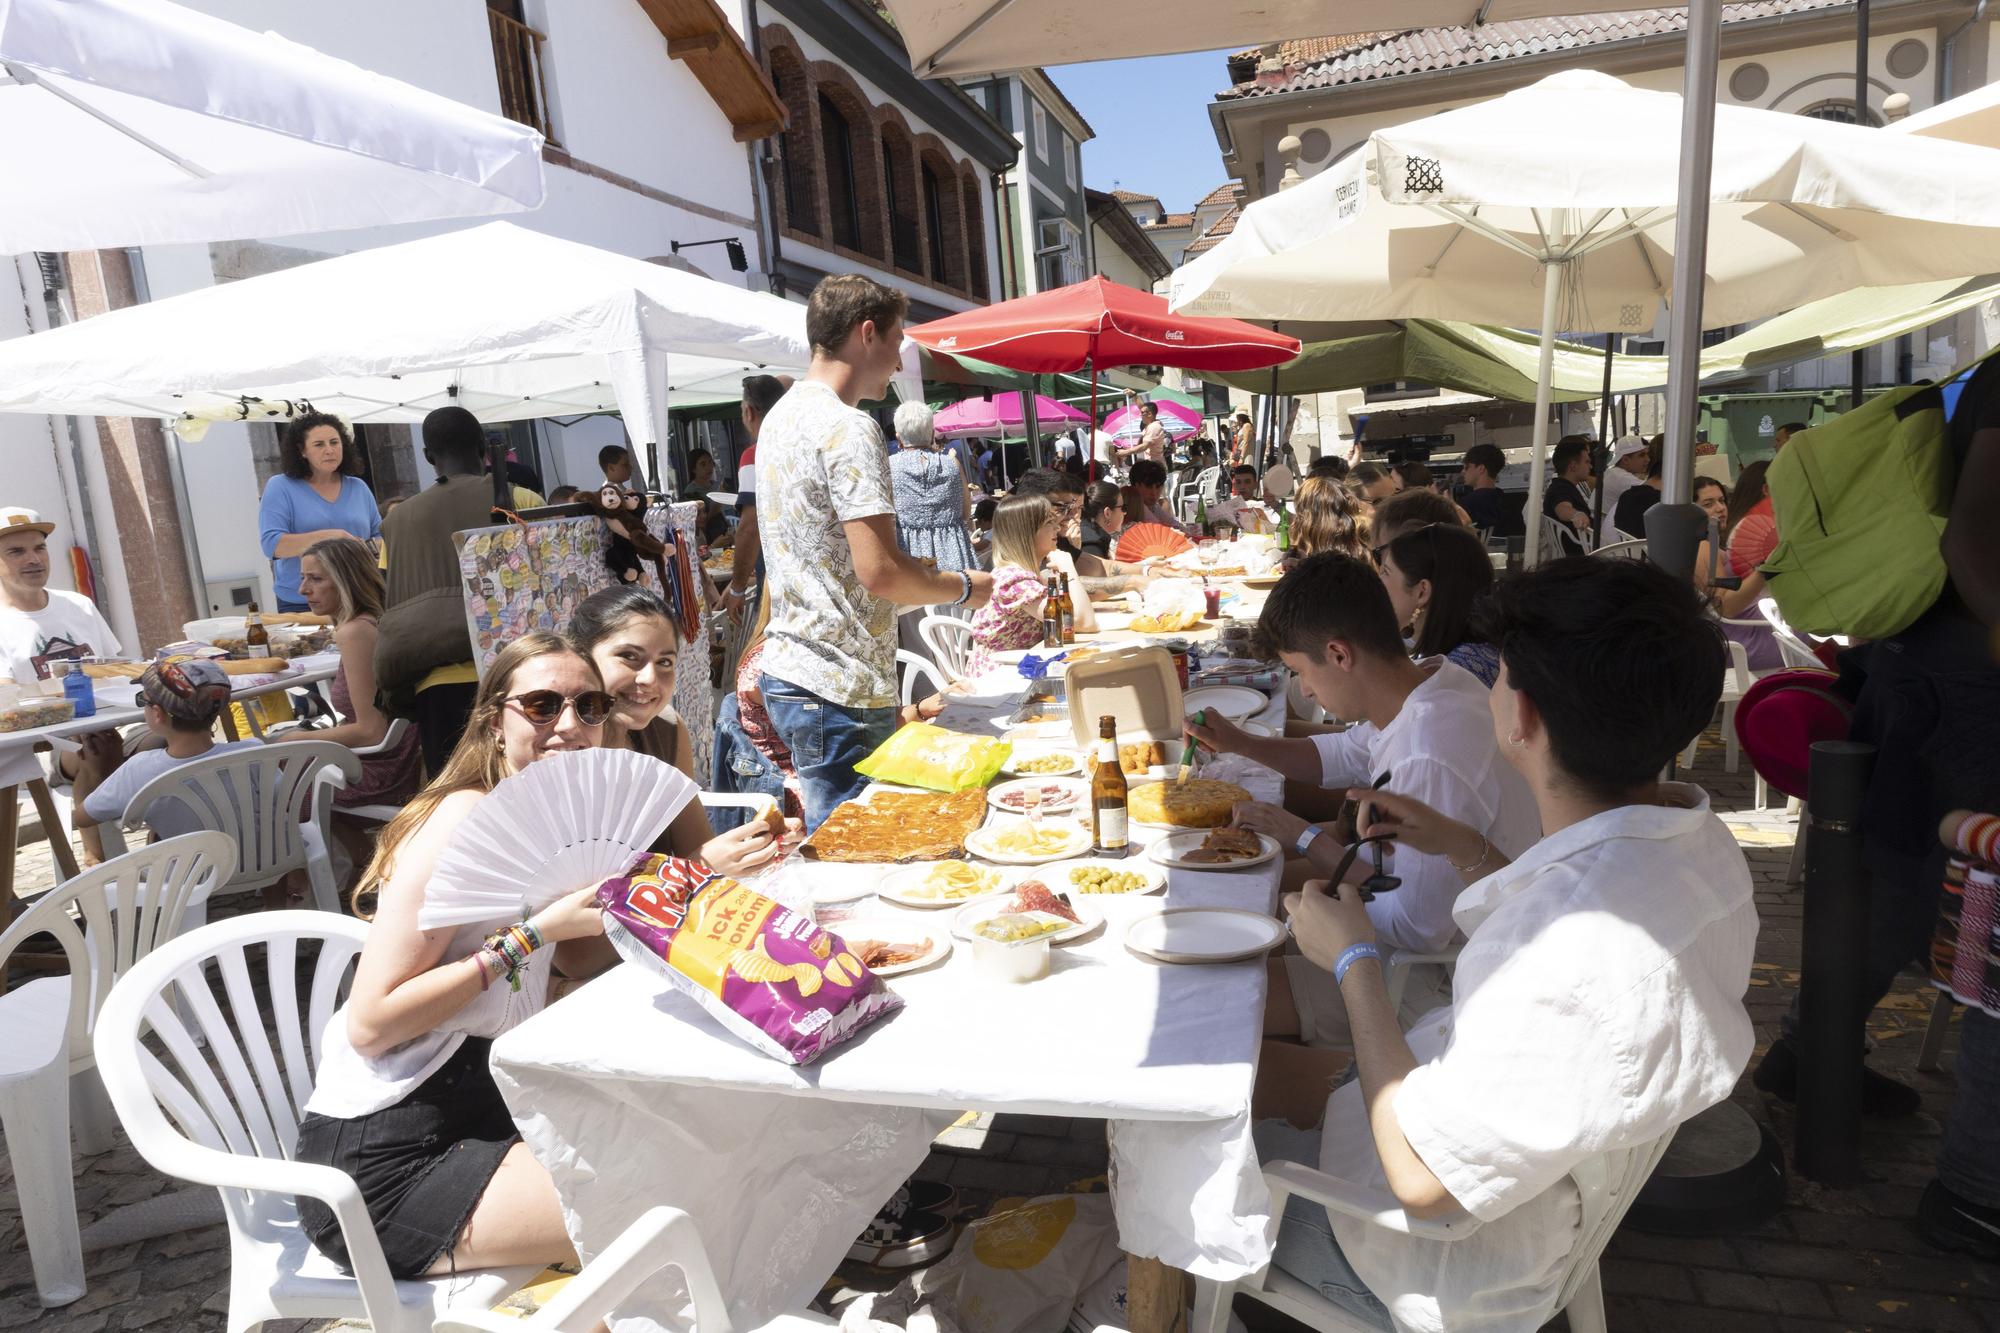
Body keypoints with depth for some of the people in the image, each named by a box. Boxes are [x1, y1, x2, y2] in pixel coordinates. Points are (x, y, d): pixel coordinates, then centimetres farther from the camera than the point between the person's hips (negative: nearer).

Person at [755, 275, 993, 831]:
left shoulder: (783, 416, 14)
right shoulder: (848, 428, -17)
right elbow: (880, 572, -23)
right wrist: (964, 588, -6)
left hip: (785, 673, 10)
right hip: (839, 692, -10)